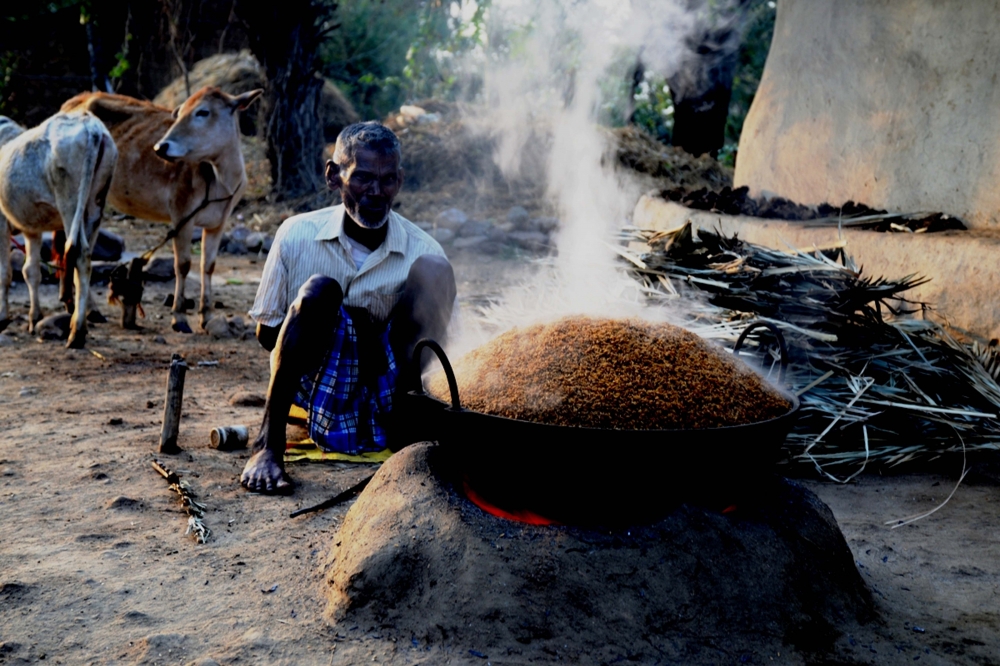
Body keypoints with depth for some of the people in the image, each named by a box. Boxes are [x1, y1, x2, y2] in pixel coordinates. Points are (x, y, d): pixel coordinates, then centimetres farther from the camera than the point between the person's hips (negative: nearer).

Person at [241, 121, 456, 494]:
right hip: (314, 386, 0)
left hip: (382, 395, 0)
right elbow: (266, 334, 0)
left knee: (433, 269, -17)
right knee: (319, 290, -29)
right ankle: (268, 445, -25)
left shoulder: (421, 251, -5)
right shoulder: (297, 236, -5)